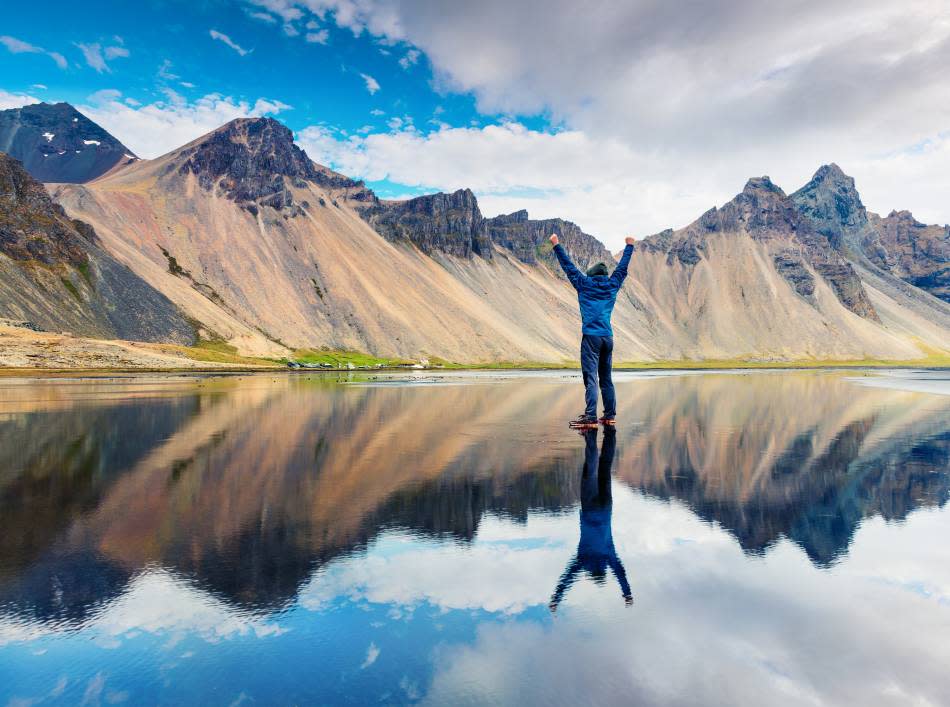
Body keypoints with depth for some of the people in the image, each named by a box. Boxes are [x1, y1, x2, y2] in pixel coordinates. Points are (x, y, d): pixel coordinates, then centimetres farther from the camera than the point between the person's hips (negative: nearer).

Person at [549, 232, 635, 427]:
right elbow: (622, 267, 26)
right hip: (608, 337, 4)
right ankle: (610, 415, 16)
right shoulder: (612, 286, 12)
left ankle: (590, 417, -16)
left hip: (590, 336, -4)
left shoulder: (584, 284, 4)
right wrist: (629, 246, 40)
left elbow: (568, 266, 9)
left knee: (591, 377, -10)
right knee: (606, 378, 12)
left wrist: (556, 245, 17)